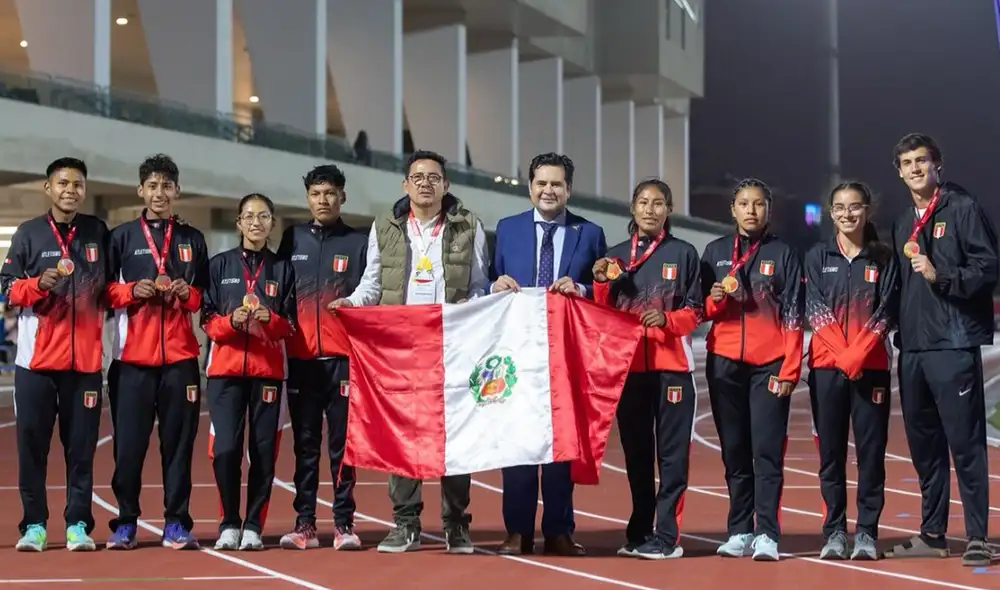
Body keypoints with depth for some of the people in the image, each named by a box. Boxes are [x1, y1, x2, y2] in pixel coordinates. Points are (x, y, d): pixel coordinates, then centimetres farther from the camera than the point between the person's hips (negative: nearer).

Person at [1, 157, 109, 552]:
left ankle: (78, 524, 7)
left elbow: (110, 288, 19)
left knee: (81, 444, 1)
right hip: (36, 358, -1)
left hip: (86, 358, 1)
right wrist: (39, 284, -14)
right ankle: (34, 525, 8)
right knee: (32, 441, 0)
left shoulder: (98, 232, 10)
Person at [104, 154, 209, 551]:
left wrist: (187, 293, -6)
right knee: (128, 443, -1)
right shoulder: (121, 236, 9)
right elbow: (104, 291, 7)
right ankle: (125, 524, 8)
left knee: (179, 441, 1)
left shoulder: (192, 239, 13)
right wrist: (132, 291, -11)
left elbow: (206, 298, 14)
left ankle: (176, 524, 7)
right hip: (132, 355, -1)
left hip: (180, 355, 1)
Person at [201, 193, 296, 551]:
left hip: (268, 370, 1)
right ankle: (229, 523, 7)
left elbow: (291, 325, 8)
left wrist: (270, 320, -13)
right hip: (225, 369, 0)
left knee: (264, 450, -3)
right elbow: (207, 320, 6)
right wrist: (231, 321, -14)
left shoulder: (283, 270, 12)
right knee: (225, 449, -8)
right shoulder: (219, 265, 11)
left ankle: (253, 526, 8)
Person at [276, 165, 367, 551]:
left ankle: (344, 523, 3)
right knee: (305, 443, 4)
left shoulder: (358, 242, 8)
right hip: (301, 357, 2)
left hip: (343, 356, -2)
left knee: (342, 442, -1)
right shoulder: (292, 239, 13)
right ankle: (304, 523, 7)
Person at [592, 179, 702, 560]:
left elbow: (695, 312, 2)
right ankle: (639, 532, 17)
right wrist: (600, 284, -5)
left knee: (671, 452, -4)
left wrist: (666, 319, -17)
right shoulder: (615, 256, 13)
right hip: (628, 364, 4)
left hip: (671, 365, -4)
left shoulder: (684, 254, 3)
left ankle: (666, 535, -3)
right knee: (636, 452, 9)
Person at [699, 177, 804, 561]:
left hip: (769, 365, -3)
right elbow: (700, 309, 15)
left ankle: (767, 535, -9)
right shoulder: (715, 252, 12)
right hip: (724, 363, 3)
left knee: (767, 451, -8)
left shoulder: (783, 254, 5)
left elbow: (793, 316, 1)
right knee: (734, 452, 5)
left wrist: (790, 369, -7)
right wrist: (714, 300, -8)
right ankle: (739, 531, 11)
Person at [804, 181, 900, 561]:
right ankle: (834, 532, 7)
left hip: (870, 365, 0)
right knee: (831, 451, 2)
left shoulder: (883, 258, 6)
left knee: (871, 449, -1)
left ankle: (867, 532, 5)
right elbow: (815, 310, -1)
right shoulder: (817, 256, 7)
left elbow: (885, 312, -1)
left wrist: (858, 353, -14)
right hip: (827, 365, 0)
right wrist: (842, 353, -12)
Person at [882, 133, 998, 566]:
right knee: (923, 445, 11)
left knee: (965, 443, -5)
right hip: (912, 348, 7)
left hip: (954, 345, -7)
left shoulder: (963, 209, -2)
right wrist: (898, 330, 14)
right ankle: (932, 534, 20)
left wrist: (940, 276, -19)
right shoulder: (903, 224, 19)